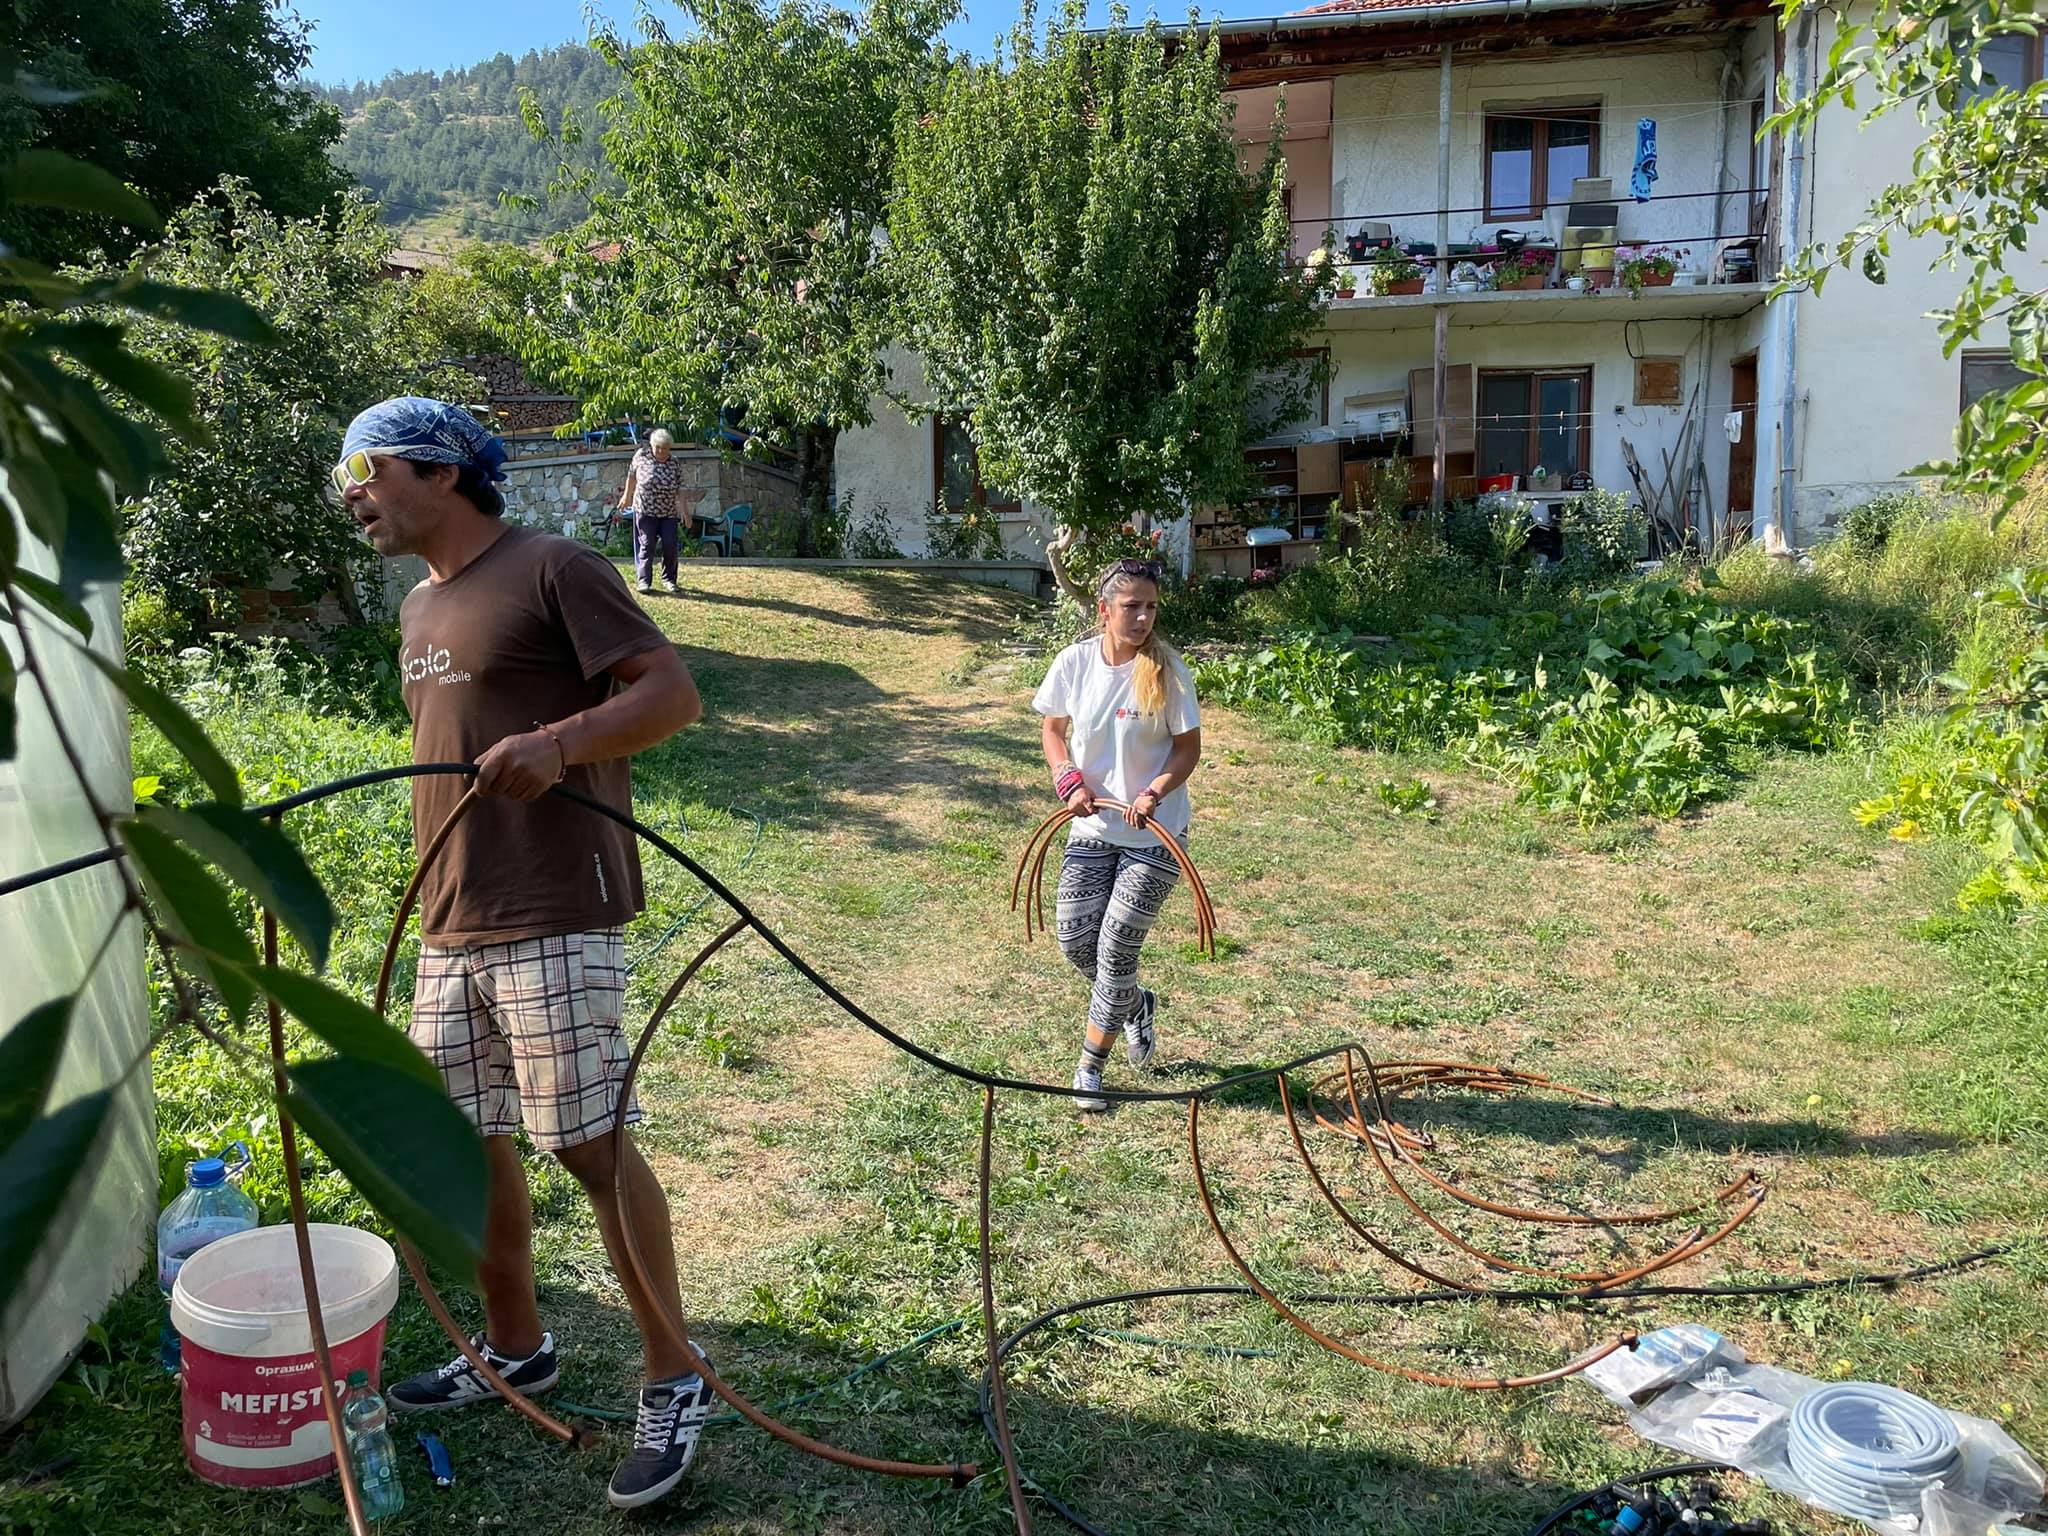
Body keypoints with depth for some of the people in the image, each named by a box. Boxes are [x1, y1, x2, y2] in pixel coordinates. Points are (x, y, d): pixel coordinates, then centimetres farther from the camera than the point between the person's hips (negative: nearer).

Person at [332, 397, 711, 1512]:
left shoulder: (552, 571, -7)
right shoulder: (420, 608, 19)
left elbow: (672, 690, -14)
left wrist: (557, 741, -29)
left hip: (554, 919, -9)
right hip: (448, 927, 9)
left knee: (591, 1143, -7)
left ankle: (675, 1383, 7)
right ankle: (514, 1350, 32)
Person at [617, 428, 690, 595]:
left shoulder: (675, 464, -5)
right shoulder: (641, 456, -6)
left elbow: (678, 490, -7)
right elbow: (632, 476, 8)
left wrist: (683, 511, -17)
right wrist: (626, 496, 13)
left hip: (669, 513, 1)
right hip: (646, 511, -1)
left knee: (670, 545, 0)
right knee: (647, 545, -4)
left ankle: (668, 579, 15)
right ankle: (644, 581, 1)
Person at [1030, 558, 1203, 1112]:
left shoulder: (1167, 670, -14)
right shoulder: (1075, 662, -6)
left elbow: (1188, 747, -7)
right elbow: (1052, 728, 8)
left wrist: (1154, 793, -24)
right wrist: (1069, 778, -9)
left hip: (1154, 835, -3)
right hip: (1092, 827, 3)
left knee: (1116, 946, -4)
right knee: (1074, 940, 4)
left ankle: (1090, 1067, 12)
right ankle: (1136, 1006, 35)